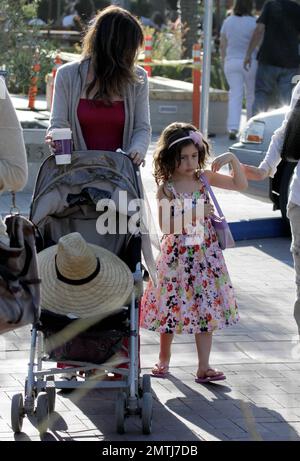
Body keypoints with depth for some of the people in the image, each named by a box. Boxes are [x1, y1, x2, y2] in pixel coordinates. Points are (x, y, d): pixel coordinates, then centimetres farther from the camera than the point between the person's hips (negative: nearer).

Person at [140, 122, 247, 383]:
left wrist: (233, 160, -6)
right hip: (176, 256, -3)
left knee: (206, 309, 0)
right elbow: (166, 226, -14)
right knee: (171, 308, 6)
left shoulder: (204, 178, 2)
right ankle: (164, 359, 27)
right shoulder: (166, 188, -8)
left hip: (205, 254, 3)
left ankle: (203, 368, 2)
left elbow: (241, 185, 7)